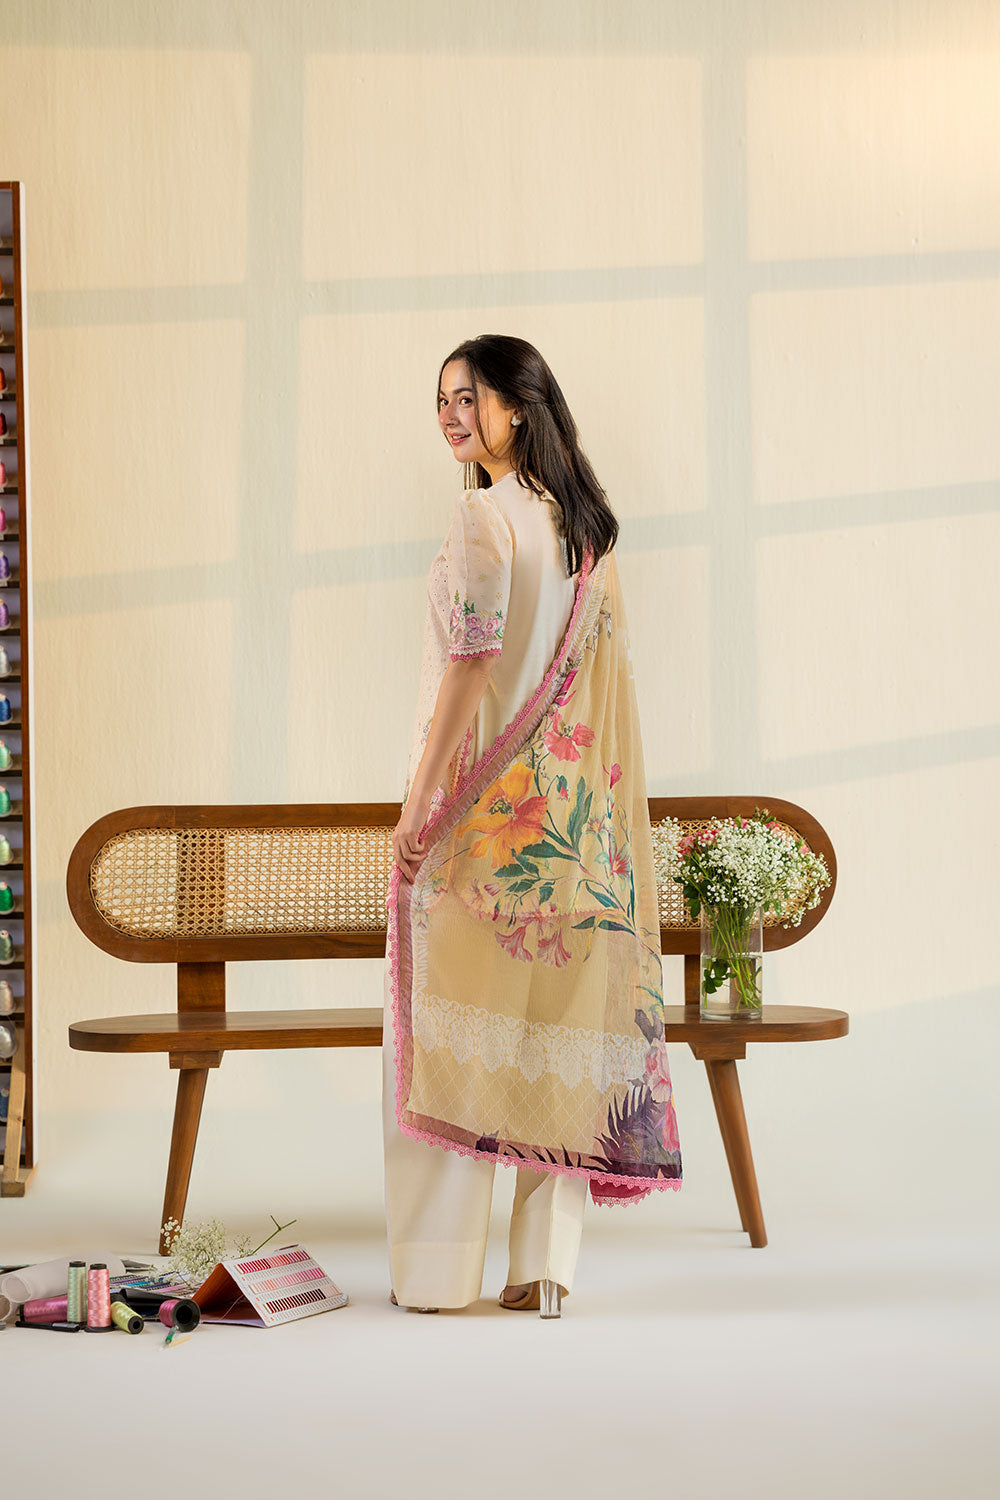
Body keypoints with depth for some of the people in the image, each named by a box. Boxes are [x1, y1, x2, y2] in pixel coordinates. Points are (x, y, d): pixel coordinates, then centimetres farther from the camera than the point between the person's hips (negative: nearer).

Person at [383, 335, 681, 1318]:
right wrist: (595, 804, 18)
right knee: (555, 1021, 7)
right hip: (572, 811, 7)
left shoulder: (484, 515, -10)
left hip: (484, 799, -7)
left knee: (455, 1027, 0)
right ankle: (546, 1265, 10)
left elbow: (471, 662, -16)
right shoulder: (585, 525, 11)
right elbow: (601, 672, 13)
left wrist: (421, 799, -13)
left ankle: (438, 1270, 5)